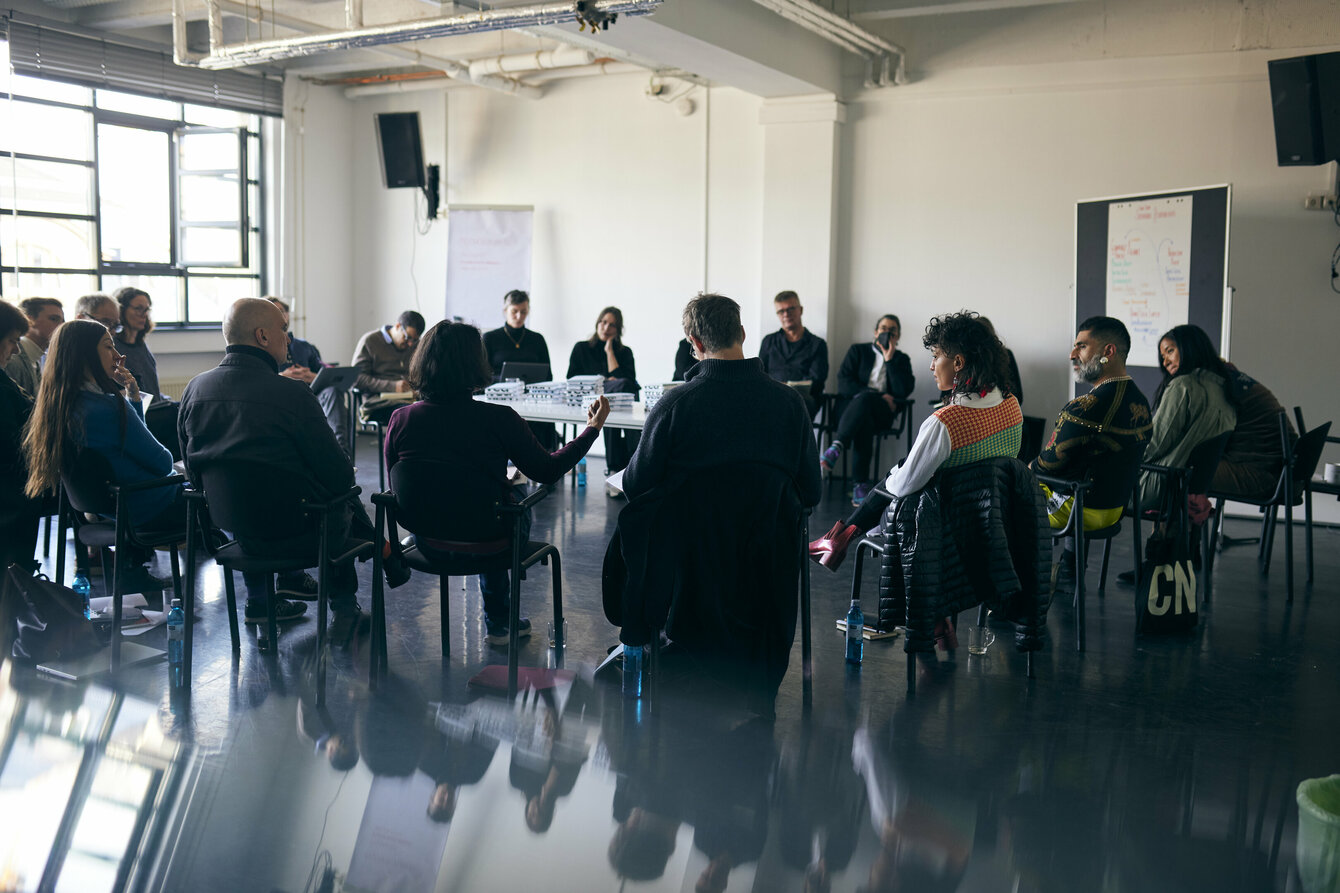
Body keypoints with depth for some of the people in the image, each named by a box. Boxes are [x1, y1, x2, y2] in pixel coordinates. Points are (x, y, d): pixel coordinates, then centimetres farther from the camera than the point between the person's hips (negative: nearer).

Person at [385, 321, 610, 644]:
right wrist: (593, 427, 5)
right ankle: (498, 621, 45)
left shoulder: (400, 419, -14)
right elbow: (547, 470, -8)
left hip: (429, 543, 3)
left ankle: (498, 621, 44)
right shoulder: (498, 419, -22)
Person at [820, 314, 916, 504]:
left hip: (882, 413, 0)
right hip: (851, 406, 0)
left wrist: (890, 360, -2)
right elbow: (843, 383, 3)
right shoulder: (858, 351, 18)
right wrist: (876, 394, -9)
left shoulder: (901, 359, 19)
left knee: (864, 400, -38)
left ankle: (836, 448, -51)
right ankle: (862, 483, -46)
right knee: (864, 421, -40)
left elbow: (903, 391, 1)